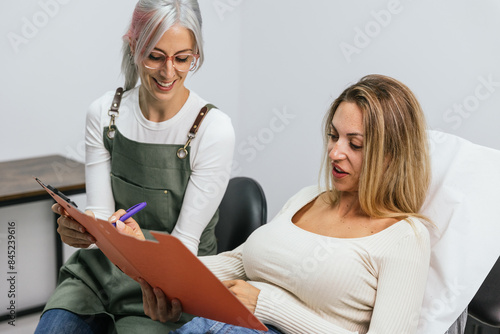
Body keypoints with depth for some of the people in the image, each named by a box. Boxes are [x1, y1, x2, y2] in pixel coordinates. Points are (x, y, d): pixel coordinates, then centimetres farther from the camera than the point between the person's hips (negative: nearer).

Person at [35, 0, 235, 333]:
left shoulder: (214, 130, -15)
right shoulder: (104, 113, -3)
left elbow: (185, 242, -13)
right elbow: (99, 214, -3)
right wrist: (76, 228, -26)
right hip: (101, 267, 3)